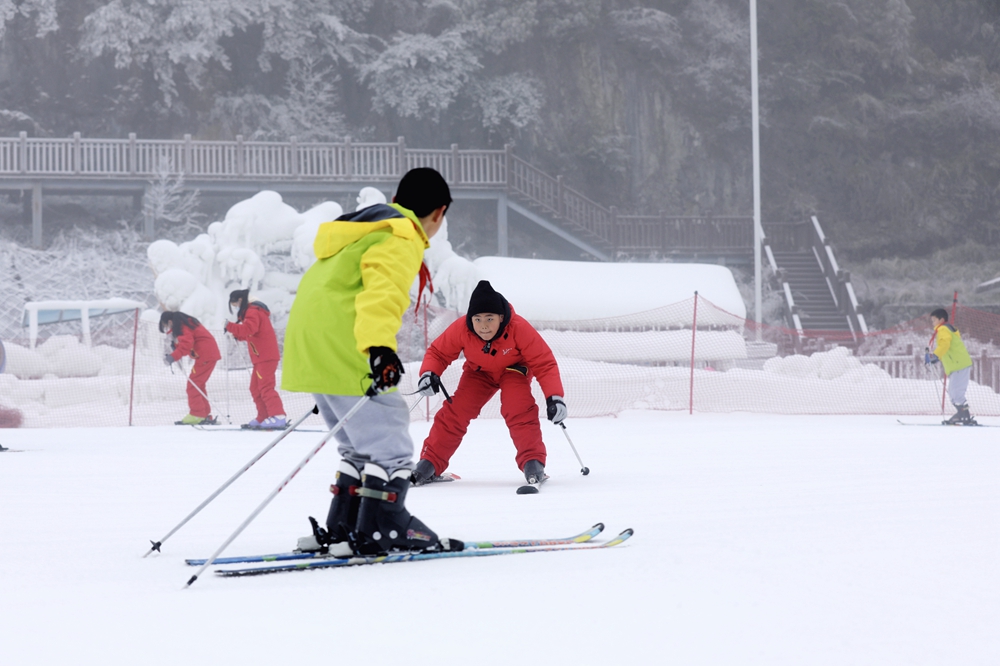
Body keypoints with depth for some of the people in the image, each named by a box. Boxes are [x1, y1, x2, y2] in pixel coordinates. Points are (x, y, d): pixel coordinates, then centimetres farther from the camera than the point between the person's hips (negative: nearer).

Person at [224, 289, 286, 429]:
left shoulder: (252, 312, -11)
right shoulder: (250, 312, 22)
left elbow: (248, 329, -27)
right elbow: (248, 334, 25)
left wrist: (230, 326, -17)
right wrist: (235, 333, 9)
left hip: (266, 356, -11)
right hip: (260, 357, 11)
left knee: (265, 387, -16)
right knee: (255, 388, 13)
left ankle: (278, 417, -23)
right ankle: (262, 418, 16)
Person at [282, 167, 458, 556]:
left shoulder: (363, 230, 26)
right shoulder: (401, 240, -6)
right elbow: (382, 293, -24)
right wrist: (380, 347, -37)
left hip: (310, 356, 10)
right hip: (345, 358, -10)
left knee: (362, 449, 19)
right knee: (391, 448, -6)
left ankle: (340, 531, 19)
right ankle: (378, 534, -7)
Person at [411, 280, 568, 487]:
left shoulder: (519, 329, -36)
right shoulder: (461, 329, -31)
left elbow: (544, 363, -29)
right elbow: (438, 352, -14)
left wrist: (554, 397, -39)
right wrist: (429, 373, -34)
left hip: (514, 370, -2)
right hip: (479, 372, 2)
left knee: (520, 410, -27)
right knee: (455, 411, -11)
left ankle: (533, 463, -21)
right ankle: (429, 465, -1)